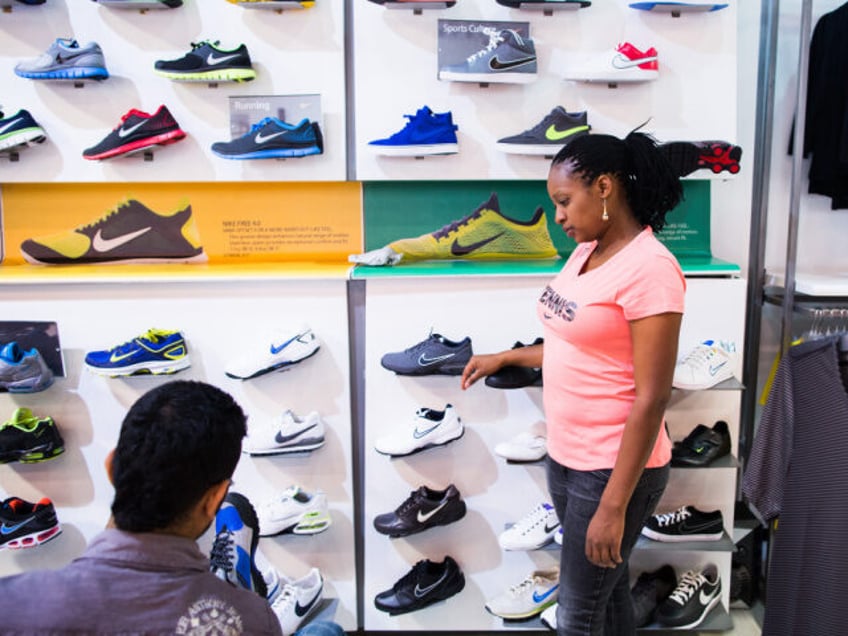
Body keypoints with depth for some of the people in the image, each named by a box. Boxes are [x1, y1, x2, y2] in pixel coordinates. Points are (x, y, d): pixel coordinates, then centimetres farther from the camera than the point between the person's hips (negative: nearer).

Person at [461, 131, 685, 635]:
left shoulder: (649, 267, -19)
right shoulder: (586, 253, 7)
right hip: (566, 457, 8)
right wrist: (505, 358, 16)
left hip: (615, 470, -8)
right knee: (607, 590, 20)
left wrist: (614, 506, -21)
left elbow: (651, 398, -21)